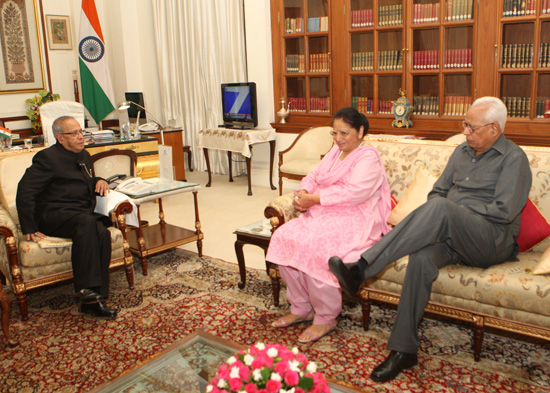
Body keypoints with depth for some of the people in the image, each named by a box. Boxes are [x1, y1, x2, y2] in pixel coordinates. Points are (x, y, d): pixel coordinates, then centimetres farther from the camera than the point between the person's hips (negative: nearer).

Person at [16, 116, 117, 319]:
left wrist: (99, 181, 11)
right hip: (53, 215, -6)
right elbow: (25, 191, -9)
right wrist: (29, 229, -14)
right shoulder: (47, 157, -2)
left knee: (102, 233, -28)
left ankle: (92, 300, -29)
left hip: (84, 214, 6)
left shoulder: (83, 156, 22)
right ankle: (86, 289, -40)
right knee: (87, 222, -38)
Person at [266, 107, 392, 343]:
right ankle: (300, 308, -2)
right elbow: (313, 177, 20)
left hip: (355, 220, -8)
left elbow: (353, 193, -20)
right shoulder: (335, 152, 21)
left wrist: (313, 199, -18)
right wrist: (303, 194, -4)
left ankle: (326, 318, -14)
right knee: (284, 237, -15)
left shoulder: (368, 157, -6)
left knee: (313, 245, -33)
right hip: (325, 215, 8)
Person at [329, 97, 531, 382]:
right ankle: (404, 350, -25)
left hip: (493, 241, -5)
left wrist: (454, 210, -7)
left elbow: (504, 211, -11)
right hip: (453, 237, 5)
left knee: (440, 208, -35)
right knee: (422, 257, -31)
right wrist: (436, 220, -1)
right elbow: (437, 191, 21)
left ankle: (361, 270, -42)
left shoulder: (513, 158, 0)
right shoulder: (461, 151, 20)